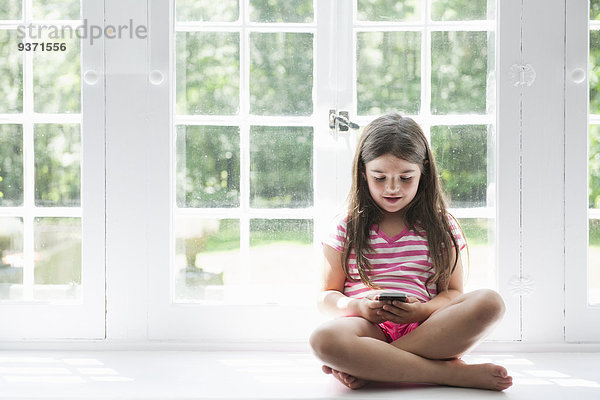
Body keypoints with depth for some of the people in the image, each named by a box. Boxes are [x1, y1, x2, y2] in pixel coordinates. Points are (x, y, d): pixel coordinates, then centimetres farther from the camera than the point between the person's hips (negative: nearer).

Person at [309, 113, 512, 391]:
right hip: (368, 327, -1)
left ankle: (367, 369, -29)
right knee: (324, 339, -37)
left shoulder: (441, 227, 14)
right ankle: (452, 373, -32)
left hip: (425, 330, 2)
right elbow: (327, 296, 11)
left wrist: (423, 310, -12)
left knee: (490, 302, -28)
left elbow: (453, 292, 11)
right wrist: (358, 307, -12)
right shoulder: (347, 229, 12)